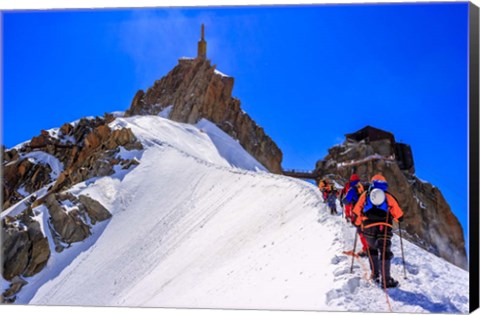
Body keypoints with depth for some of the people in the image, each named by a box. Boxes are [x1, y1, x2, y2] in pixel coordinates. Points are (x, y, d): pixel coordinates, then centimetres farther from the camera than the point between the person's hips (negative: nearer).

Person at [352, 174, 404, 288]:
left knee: (372, 249, 23)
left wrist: (357, 224, 26)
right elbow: (399, 215, 13)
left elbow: (356, 212, 11)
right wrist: (398, 219, 35)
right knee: (385, 252, 0)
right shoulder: (388, 196, 13)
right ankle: (386, 280, -9)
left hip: (368, 227, 1)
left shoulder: (365, 195, 15)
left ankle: (375, 275, 22)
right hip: (384, 228, -1)